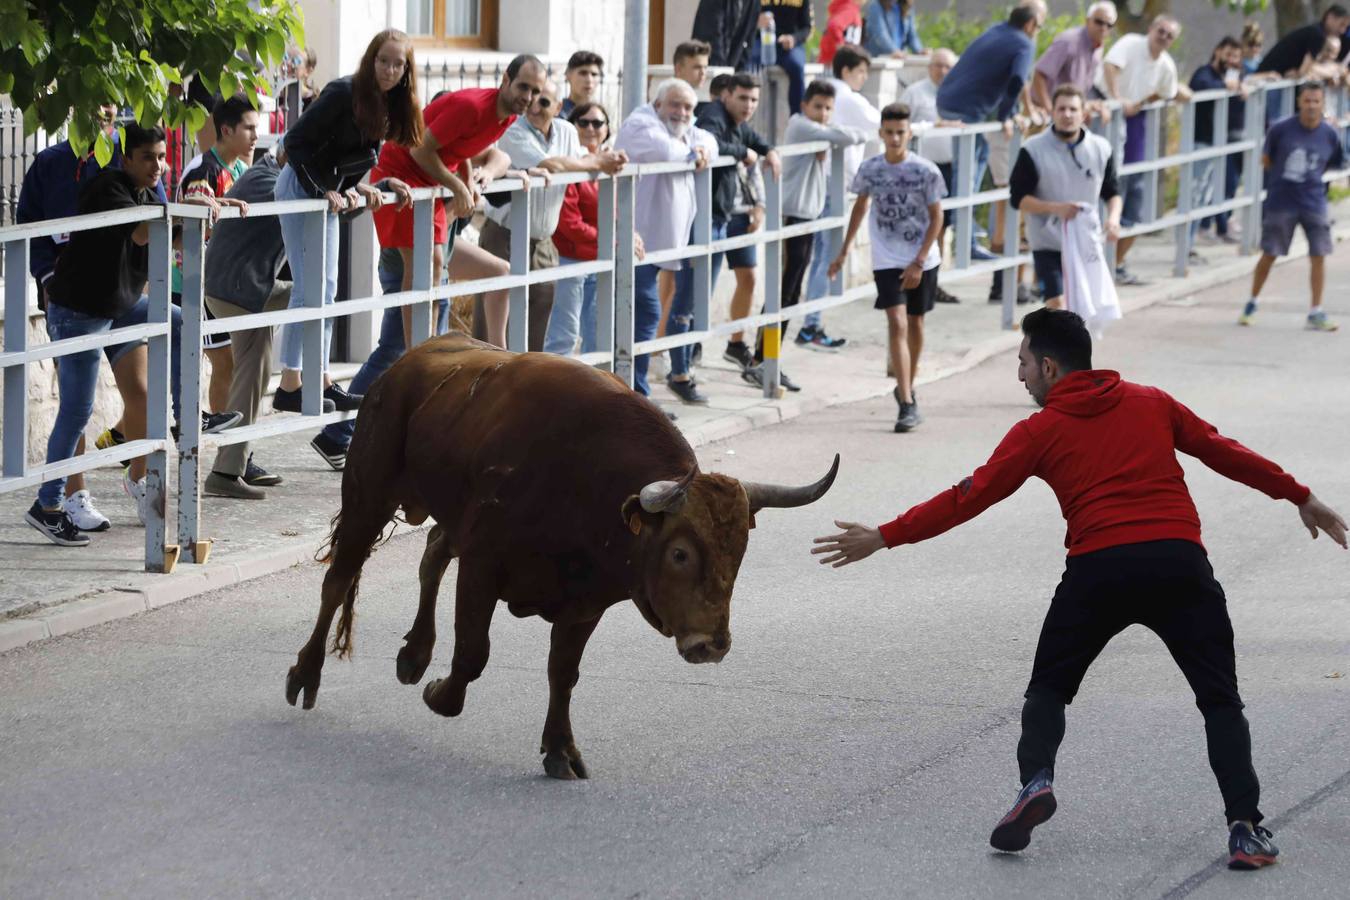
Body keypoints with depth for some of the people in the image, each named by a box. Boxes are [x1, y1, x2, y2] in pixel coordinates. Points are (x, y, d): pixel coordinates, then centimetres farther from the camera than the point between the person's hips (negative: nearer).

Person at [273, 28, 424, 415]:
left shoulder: (389, 105, 3)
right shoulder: (344, 92, -21)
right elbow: (296, 141, -22)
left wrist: (356, 187, -5)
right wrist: (326, 190, -23)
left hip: (328, 191, 9)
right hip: (301, 187, -9)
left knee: (326, 290, 10)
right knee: (309, 289, -10)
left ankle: (321, 380, 15)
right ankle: (289, 387, -8)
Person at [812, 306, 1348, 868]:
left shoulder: (1040, 431, 9)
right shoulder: (1152, 403, 17)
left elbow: (968, 498, 7)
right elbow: (1225, 453, 19)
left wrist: (883, 538, 12)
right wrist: (1301, 497, 30)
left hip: (1098, 569, -2)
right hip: (1180, 559, 2)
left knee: (1048, 689, 19)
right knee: (1220, 700, 10)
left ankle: (1035, 782, -6)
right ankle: (1245, 828, -4)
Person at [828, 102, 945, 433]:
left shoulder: (926, 171, -11)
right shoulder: (870, 169, -4)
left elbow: (936, 218, -6)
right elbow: (861, 206, 13)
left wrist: (918, 262, -12)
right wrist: (844, 251, 17)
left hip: (922, 260, 0)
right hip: (887, 260, 0)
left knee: (914, 323, 13)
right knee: (897, 322, -13)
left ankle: (907, 388, 35)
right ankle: (907, 404, -18)